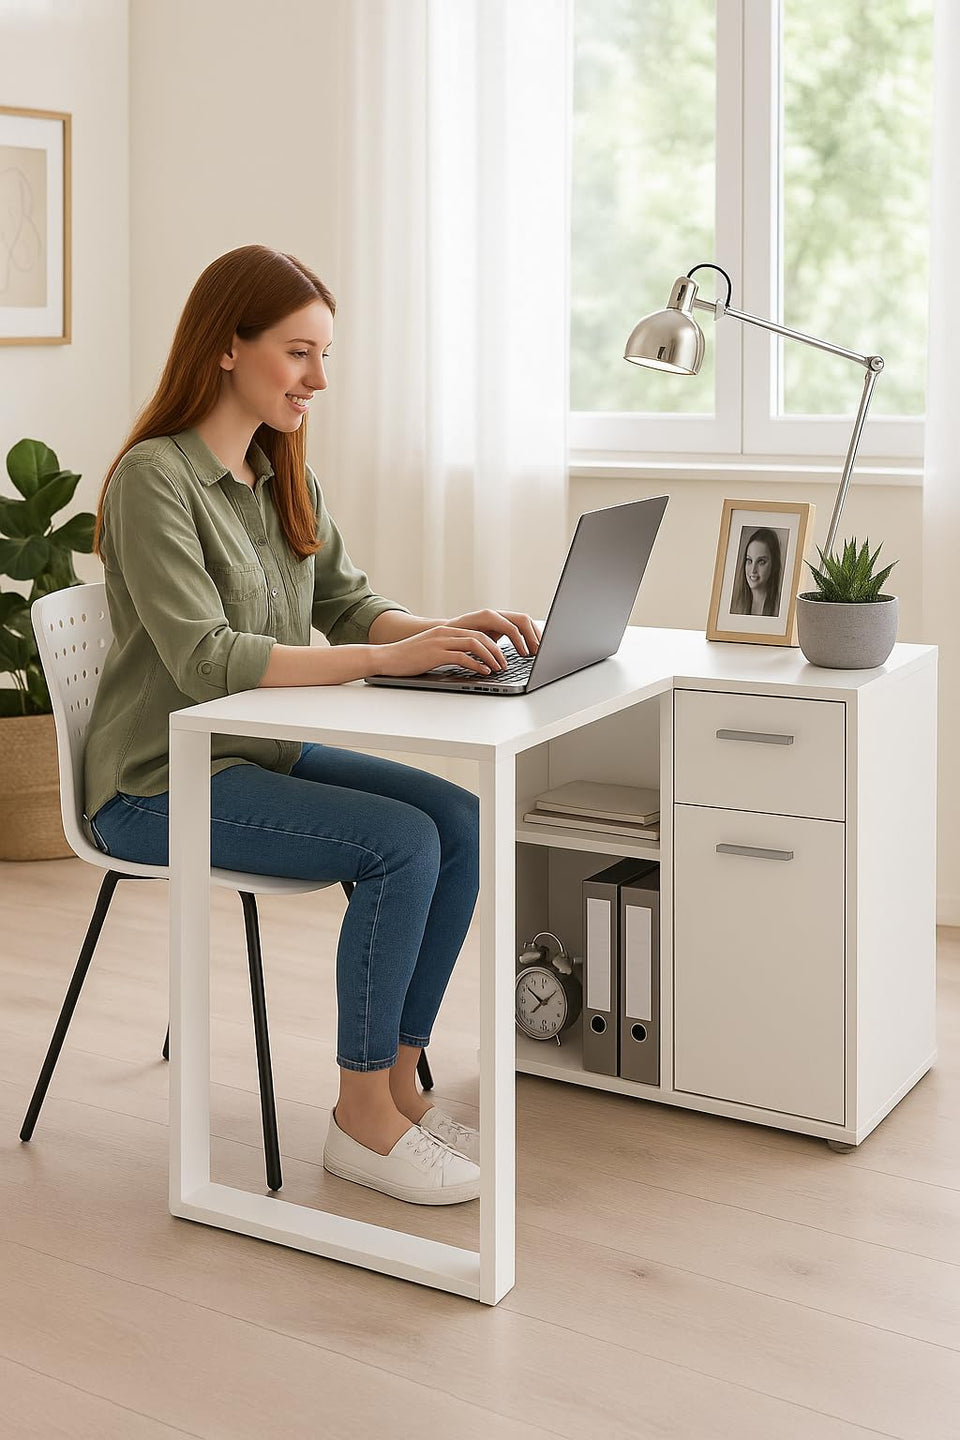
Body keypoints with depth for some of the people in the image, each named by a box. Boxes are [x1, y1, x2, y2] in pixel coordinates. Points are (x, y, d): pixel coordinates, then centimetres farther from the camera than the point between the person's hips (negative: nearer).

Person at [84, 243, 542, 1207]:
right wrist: (389, 658, -32)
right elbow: (204, 659, -26)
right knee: (399, 844, -23)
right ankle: (362, 1120, -9)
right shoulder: (155, 478, -17)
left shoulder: (284, 474, 10)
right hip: (162, 783, -8)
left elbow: (346, 602, 10)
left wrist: (452, 630, -11)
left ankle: (396, 1081, -1)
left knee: (459, 818, -11)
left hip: (264, 752, 8)